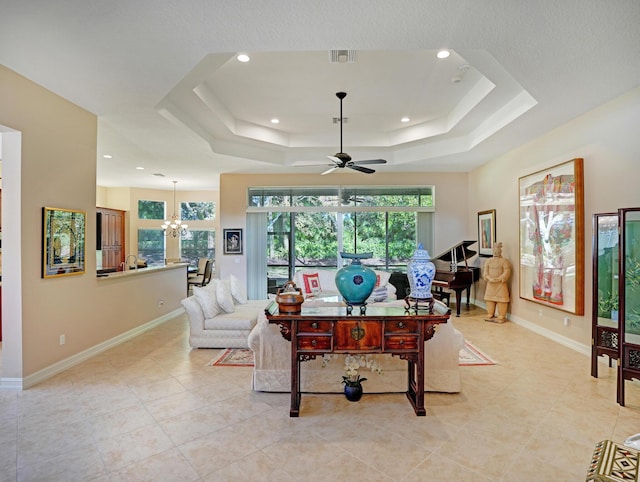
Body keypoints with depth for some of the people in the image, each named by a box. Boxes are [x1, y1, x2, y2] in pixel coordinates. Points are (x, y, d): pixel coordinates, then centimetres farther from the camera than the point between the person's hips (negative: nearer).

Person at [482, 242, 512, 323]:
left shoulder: (504, 261, -5)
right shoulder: (488, 261, 9)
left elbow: (507, 273, -11)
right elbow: (485, 272, 4)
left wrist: (498, 279, -19)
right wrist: (489, 278, -13)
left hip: (501, 284, -5)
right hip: (490, 284, 5)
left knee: (501, 300, -3)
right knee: (490, 299, 8)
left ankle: (501, 317, 7)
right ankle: (490, 315, 20)